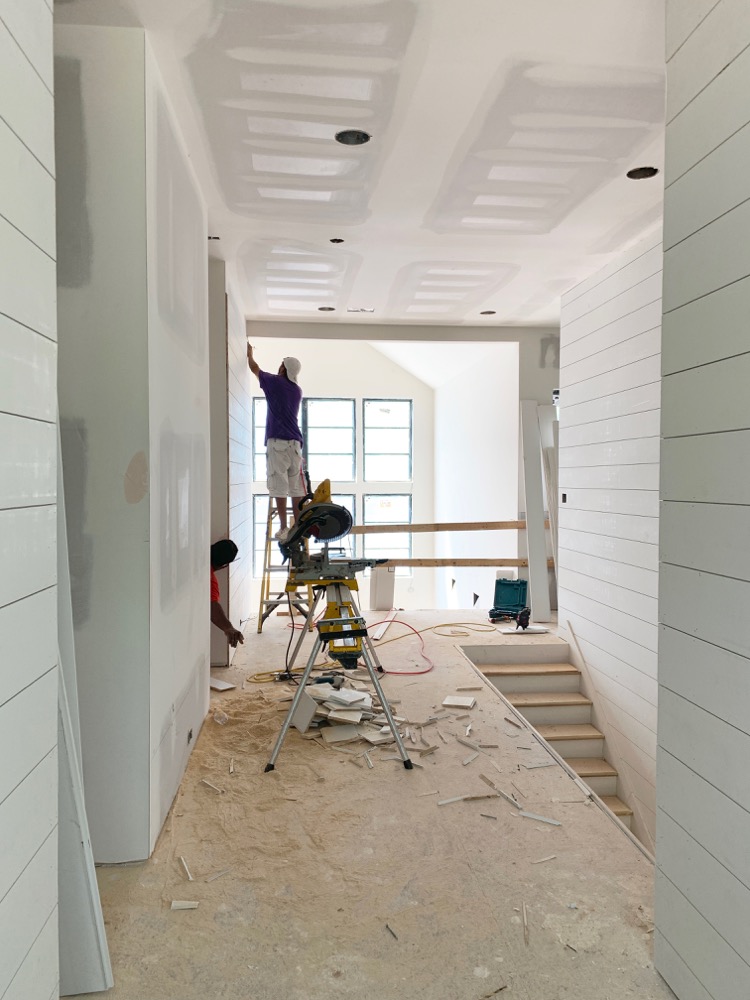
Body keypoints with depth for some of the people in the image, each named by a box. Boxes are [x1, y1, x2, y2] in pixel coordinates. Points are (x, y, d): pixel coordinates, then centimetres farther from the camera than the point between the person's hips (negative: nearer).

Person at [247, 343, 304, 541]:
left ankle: (284, 529, -9)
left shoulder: (275, 382, 1)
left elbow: (254, 367, 19)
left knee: (279, 487, -7)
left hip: (277, 441, -5)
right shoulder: (297, 390, 14)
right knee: (296, 488, 4)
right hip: (295, 442, 6)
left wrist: (249, 353, 39)